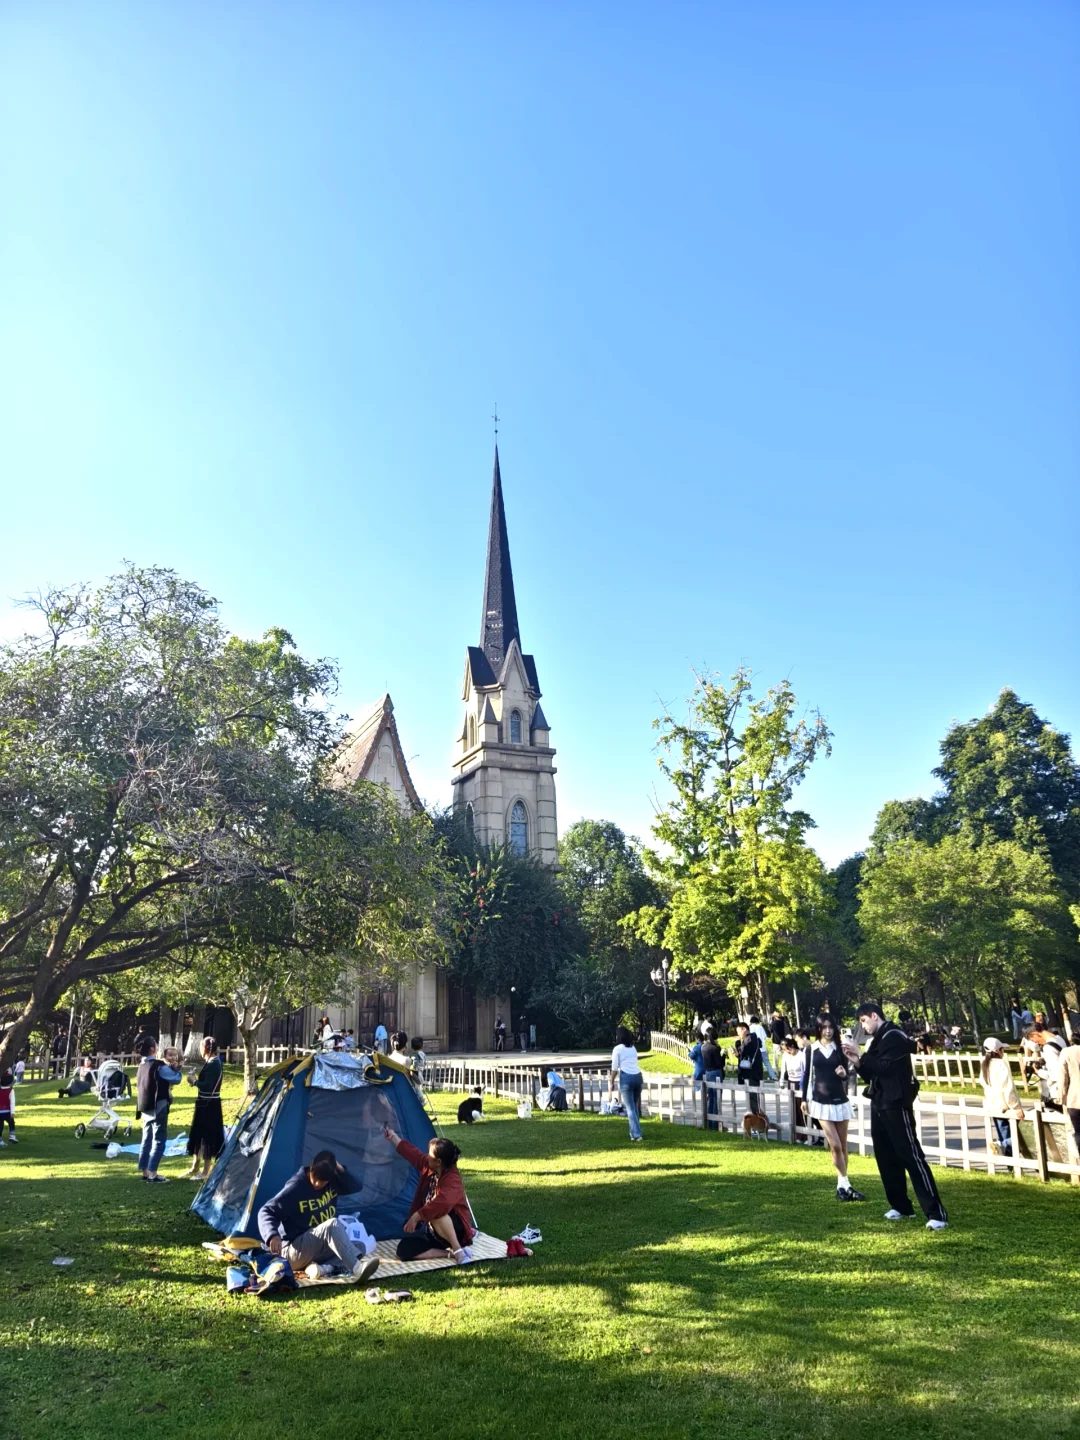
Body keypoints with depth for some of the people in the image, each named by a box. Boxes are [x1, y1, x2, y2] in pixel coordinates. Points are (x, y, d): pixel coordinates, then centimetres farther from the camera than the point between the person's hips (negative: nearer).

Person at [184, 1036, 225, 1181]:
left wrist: (194, 1081, -12)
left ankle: (205, 1172, 9)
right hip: (206, 1103, 10)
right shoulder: (212, 1062, 11)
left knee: (207, 1136, -1)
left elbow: (208, 1086, -25)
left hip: (209, 1105, -10)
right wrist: (196, 1080, 1)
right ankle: (194, 1169, 30)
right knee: (198, 1135, 18)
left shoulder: (213, 1064, -19)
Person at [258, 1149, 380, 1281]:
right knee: (332, 1225, -33)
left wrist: (340, 1169, -13)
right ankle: (358, 1269, -49)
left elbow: (357, 1186, 1)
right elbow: (266, 1212, -17)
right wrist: (272, 1236, -36)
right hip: (294, 1252, -7)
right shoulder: (295, 1187, -16)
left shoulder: (333, 1181, 1)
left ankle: (322, 1268, -30)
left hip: (318, 1251, 7)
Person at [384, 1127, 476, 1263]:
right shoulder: (428, 1167, 1)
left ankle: (458, 1250, -26)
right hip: (434, 1232, 9)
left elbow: (442, 1203, -47)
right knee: (404, 1249, -15)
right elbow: (412, 1153, 18)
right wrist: (393, 1137, 28)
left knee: (436, 1212, -41)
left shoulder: (452, 1180, -26)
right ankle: (450, 1252, -13)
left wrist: (416, 1217, -39)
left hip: (457, 1230, -9)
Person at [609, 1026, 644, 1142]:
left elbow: (614, 1068, -3)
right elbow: (633, 1062, 10)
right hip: (637, 1076, 5)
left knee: (630, 1108, 1)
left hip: (626, 1078, -5)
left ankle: (636, 1134, -4)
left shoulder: (617, 1049, -2)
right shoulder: (633, 1048, 15)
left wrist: (612, 1083, 4)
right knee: (635, 1106, 16)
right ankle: (634, 1131, 23)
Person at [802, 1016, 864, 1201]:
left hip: (840, 1100, 2)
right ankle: (845, 1185, 2)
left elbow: (846, 1073, 4)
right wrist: (805, 1099, 7)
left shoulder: (839, 1048, 3)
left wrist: (844, 1073, -19)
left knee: (843, 1146, 8)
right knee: (835, 1145, -9)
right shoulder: (812, 1050, 1)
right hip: (821, 1102, -2)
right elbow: (807, 1074, 7)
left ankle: (841, 1185, 18)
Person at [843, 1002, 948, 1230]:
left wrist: (862, 1055, -15)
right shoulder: (877, 1040, 14)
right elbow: (871, 1074, 15)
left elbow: (886, 1068, -22)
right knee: (886, 1157, 11)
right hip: (879, 1105, 9)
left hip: (897, 1105, -9)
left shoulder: (894, 1037, -13)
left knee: (911, 1156, -10)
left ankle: (936, 1213, -7)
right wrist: (857, 1061, -2)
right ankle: (901, 1206, 21)